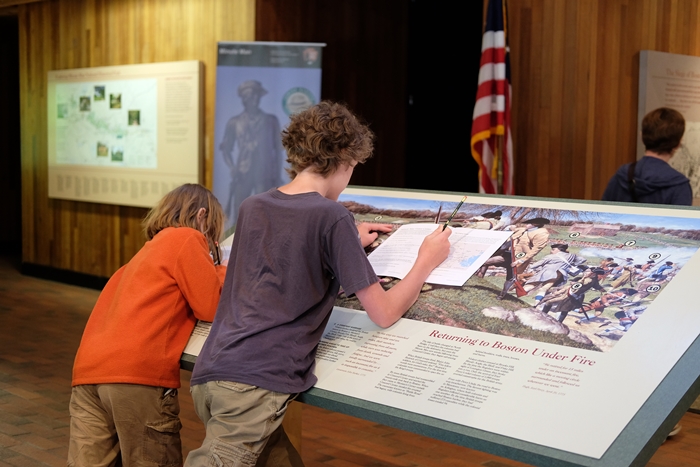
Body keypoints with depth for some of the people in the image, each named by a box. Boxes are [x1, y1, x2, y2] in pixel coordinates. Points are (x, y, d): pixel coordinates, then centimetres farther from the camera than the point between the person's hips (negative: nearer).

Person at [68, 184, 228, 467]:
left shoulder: (150, 249, 30)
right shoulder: (186, 238, 5)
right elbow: (213, 308, 1)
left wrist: (214, 274, 28)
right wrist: (225, 272, 19)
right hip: (138, 373, -8)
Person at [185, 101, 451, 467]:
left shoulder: (252, 208, 14)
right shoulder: (332, 217, -5)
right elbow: (384, 313, 0)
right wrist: (427, 261, 15)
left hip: (208, 373, 8)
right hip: (258, 382, -7)